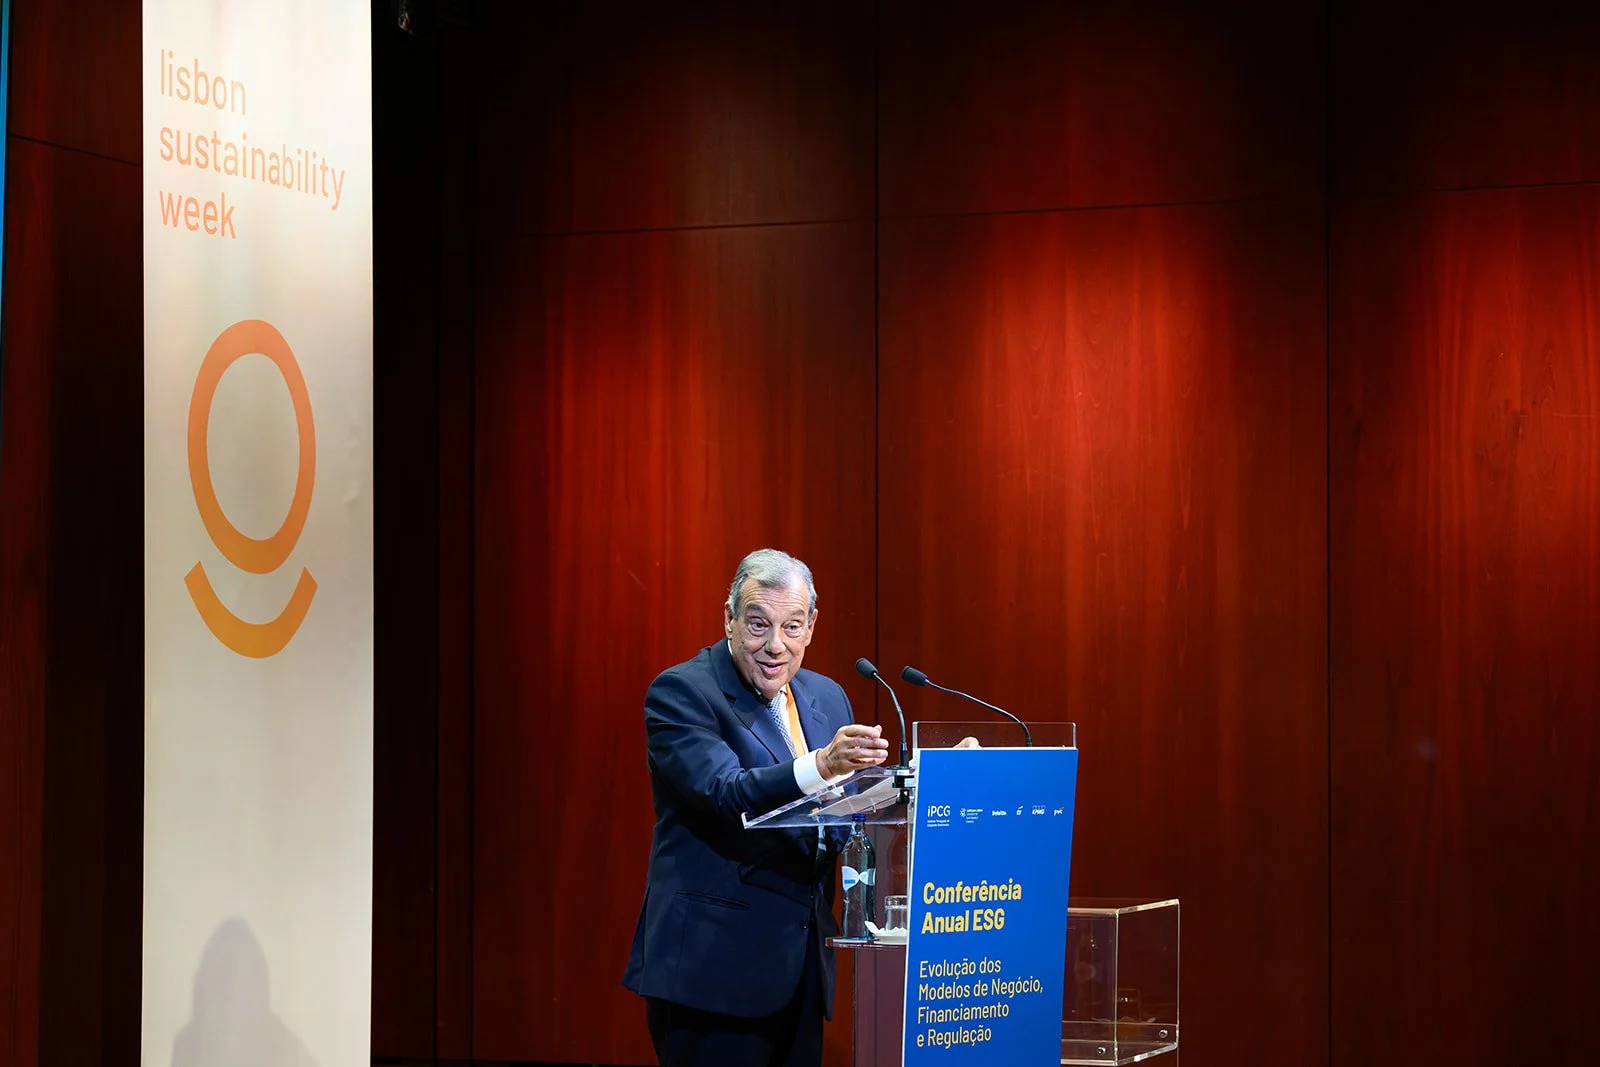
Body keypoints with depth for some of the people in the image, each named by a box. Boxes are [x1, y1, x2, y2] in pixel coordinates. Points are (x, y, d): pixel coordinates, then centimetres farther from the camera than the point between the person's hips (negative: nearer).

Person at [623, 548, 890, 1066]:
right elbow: (725, 795, -22)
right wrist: (821, 765, -36)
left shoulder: (826, 697, 13)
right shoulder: (680, 692, -8)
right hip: (715, 965, -6)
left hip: (802, 963, 7)